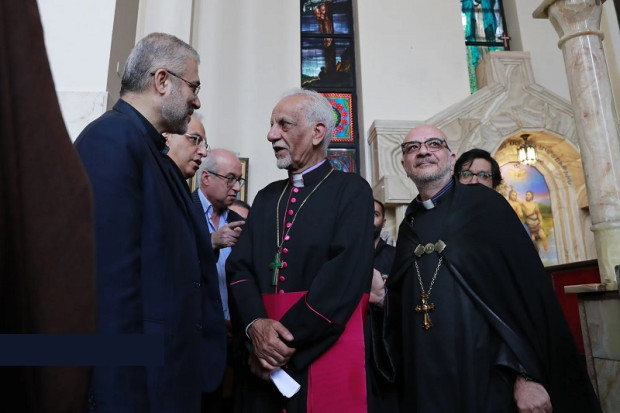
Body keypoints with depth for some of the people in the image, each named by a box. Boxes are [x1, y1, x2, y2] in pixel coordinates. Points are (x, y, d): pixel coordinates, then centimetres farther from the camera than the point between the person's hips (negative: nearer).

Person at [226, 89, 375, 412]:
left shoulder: (352, 190, -4)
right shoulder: (266, 197, 13)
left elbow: (346, 271, -16)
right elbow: (239, 265, 4)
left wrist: (288, 339, -17)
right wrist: (255, 324, -14)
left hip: (326, 354, -4)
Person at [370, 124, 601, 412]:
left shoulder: (484, 204, -5)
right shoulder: (408, 227, 9)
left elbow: (528, 288, -11)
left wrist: (529, 374, -15)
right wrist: (382, 297, -7)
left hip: (489, 376, -4)